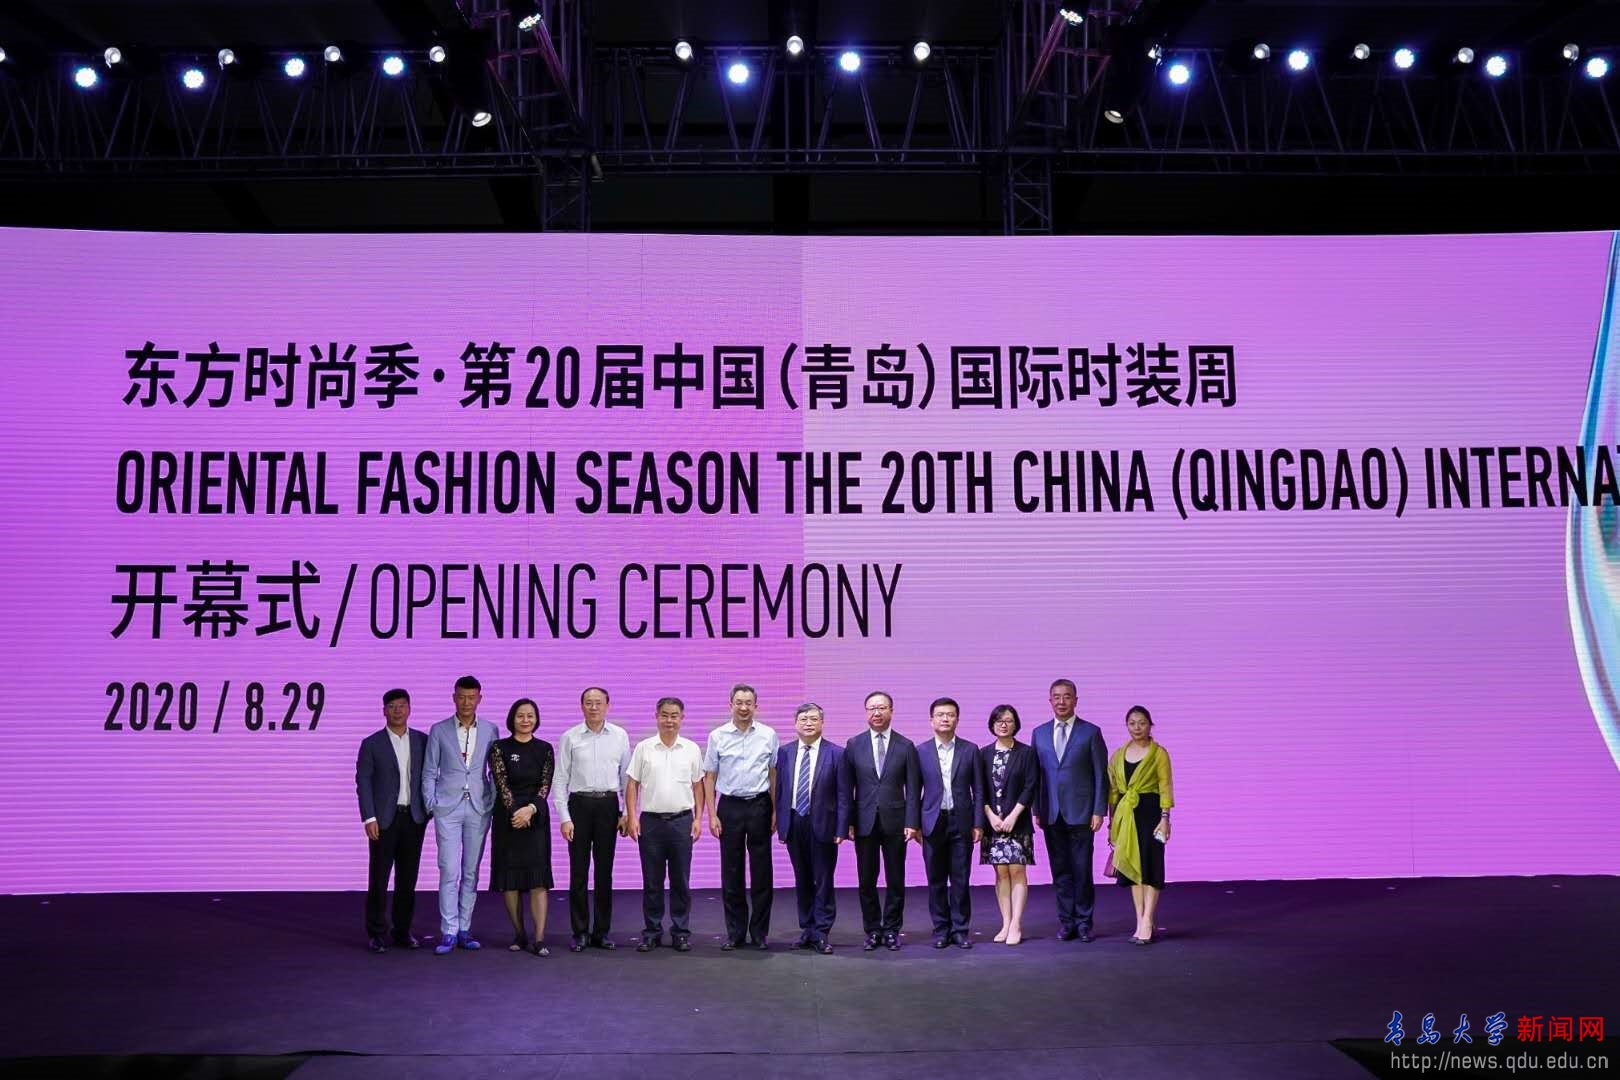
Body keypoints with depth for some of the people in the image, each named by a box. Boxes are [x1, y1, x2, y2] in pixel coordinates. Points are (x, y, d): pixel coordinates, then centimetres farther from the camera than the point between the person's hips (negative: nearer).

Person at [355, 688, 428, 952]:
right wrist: (369, 818, -10)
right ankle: (376, 933, 10)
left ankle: (403, 931, 17)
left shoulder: (422, 741, 7)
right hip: (384, 819, -2)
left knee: (408, 878, 7)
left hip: (414, 818, 2)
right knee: (378, 878, 0)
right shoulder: (371, 744, 0)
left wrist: (428, 809, 4)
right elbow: (363, 782, -3)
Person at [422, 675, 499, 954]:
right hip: (448, 808, -2)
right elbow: (429, 772, 5)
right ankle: (449, 931, 0)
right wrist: (431, 804, -4)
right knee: (449, 871, -6)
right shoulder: (439, 731, 4)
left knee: (471, 871, 6)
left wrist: (495, 803, 2)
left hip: (479, 808, 2)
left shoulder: (490, 730, 7)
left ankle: (464, 929, 14)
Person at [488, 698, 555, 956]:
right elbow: (501, 783, -7)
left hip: (536, 817, 1)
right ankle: (519, 934, 14)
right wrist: (515, 811, -17)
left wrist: (531, 809, -16)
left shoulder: (545, 749, 6)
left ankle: (539, 939, -8)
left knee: (538, 877, -6)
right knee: (510, 877, 3)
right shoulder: (499, 748, 1)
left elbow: (546, 784, -1)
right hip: (507, 817, 0)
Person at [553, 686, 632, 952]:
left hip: (608, 805, 1)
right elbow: (560, 780, 0)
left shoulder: (620, 736, 4)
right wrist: (564, 818, -6)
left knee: (605, 871, 6)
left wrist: (627, 812, 2)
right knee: (579, 871, 3)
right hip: (579, 804, -1)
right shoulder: (569, 737, 0)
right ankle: (579, 932, 13)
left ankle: (602, 931, 16)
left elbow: (627, 777, 7)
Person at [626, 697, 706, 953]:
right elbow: (632, 785, 3)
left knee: (681, 881, 6)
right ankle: (652, 932, 16)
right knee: (652, 881, 6)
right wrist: (632, 817, -5)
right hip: (650, 821, 0)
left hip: (682, 821, 1)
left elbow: (698, 786, 8)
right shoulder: (644, 748, 1)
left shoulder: (691, 749, 4)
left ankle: (681, 932, 15)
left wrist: (697, 819, 2)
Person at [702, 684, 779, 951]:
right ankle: (735, 932, 17)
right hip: (729, 806, 0)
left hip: (759, 806, 0)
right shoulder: (717, 736, 0)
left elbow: (774, 774, 5)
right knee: (731, 872, 6)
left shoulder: (768, 735, 1)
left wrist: (775, 810, 1)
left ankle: (760, 932, 14)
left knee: (761, 871, 4)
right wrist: (712, 814, -1)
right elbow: (709, 777, 4)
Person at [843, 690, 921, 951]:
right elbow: (847, 787, 4)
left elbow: (913, 789, 1)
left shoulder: (906, 746, 2)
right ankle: (872, 930, 17)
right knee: (867, 881, 5)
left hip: (895, 822, 0)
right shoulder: (854, 745, 4)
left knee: (896, 881, 5)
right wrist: (848, 822, -2)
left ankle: (891, 930, 17)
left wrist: (912, 822, -6)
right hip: (864, 822, 1)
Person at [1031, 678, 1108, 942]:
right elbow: (1035, 774, 11)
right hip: (1051, 814, 3)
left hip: (1080, 813, -3)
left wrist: (1098, 811, -6)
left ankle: (1083, 922, 12)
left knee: (1082, 870, 0)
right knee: (1060, 871, 7)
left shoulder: (1091, 732, 0)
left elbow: (1101, 775, 0)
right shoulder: (1039, 733, 10)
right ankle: (1066, 922, 16)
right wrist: (1036, 810, 6)